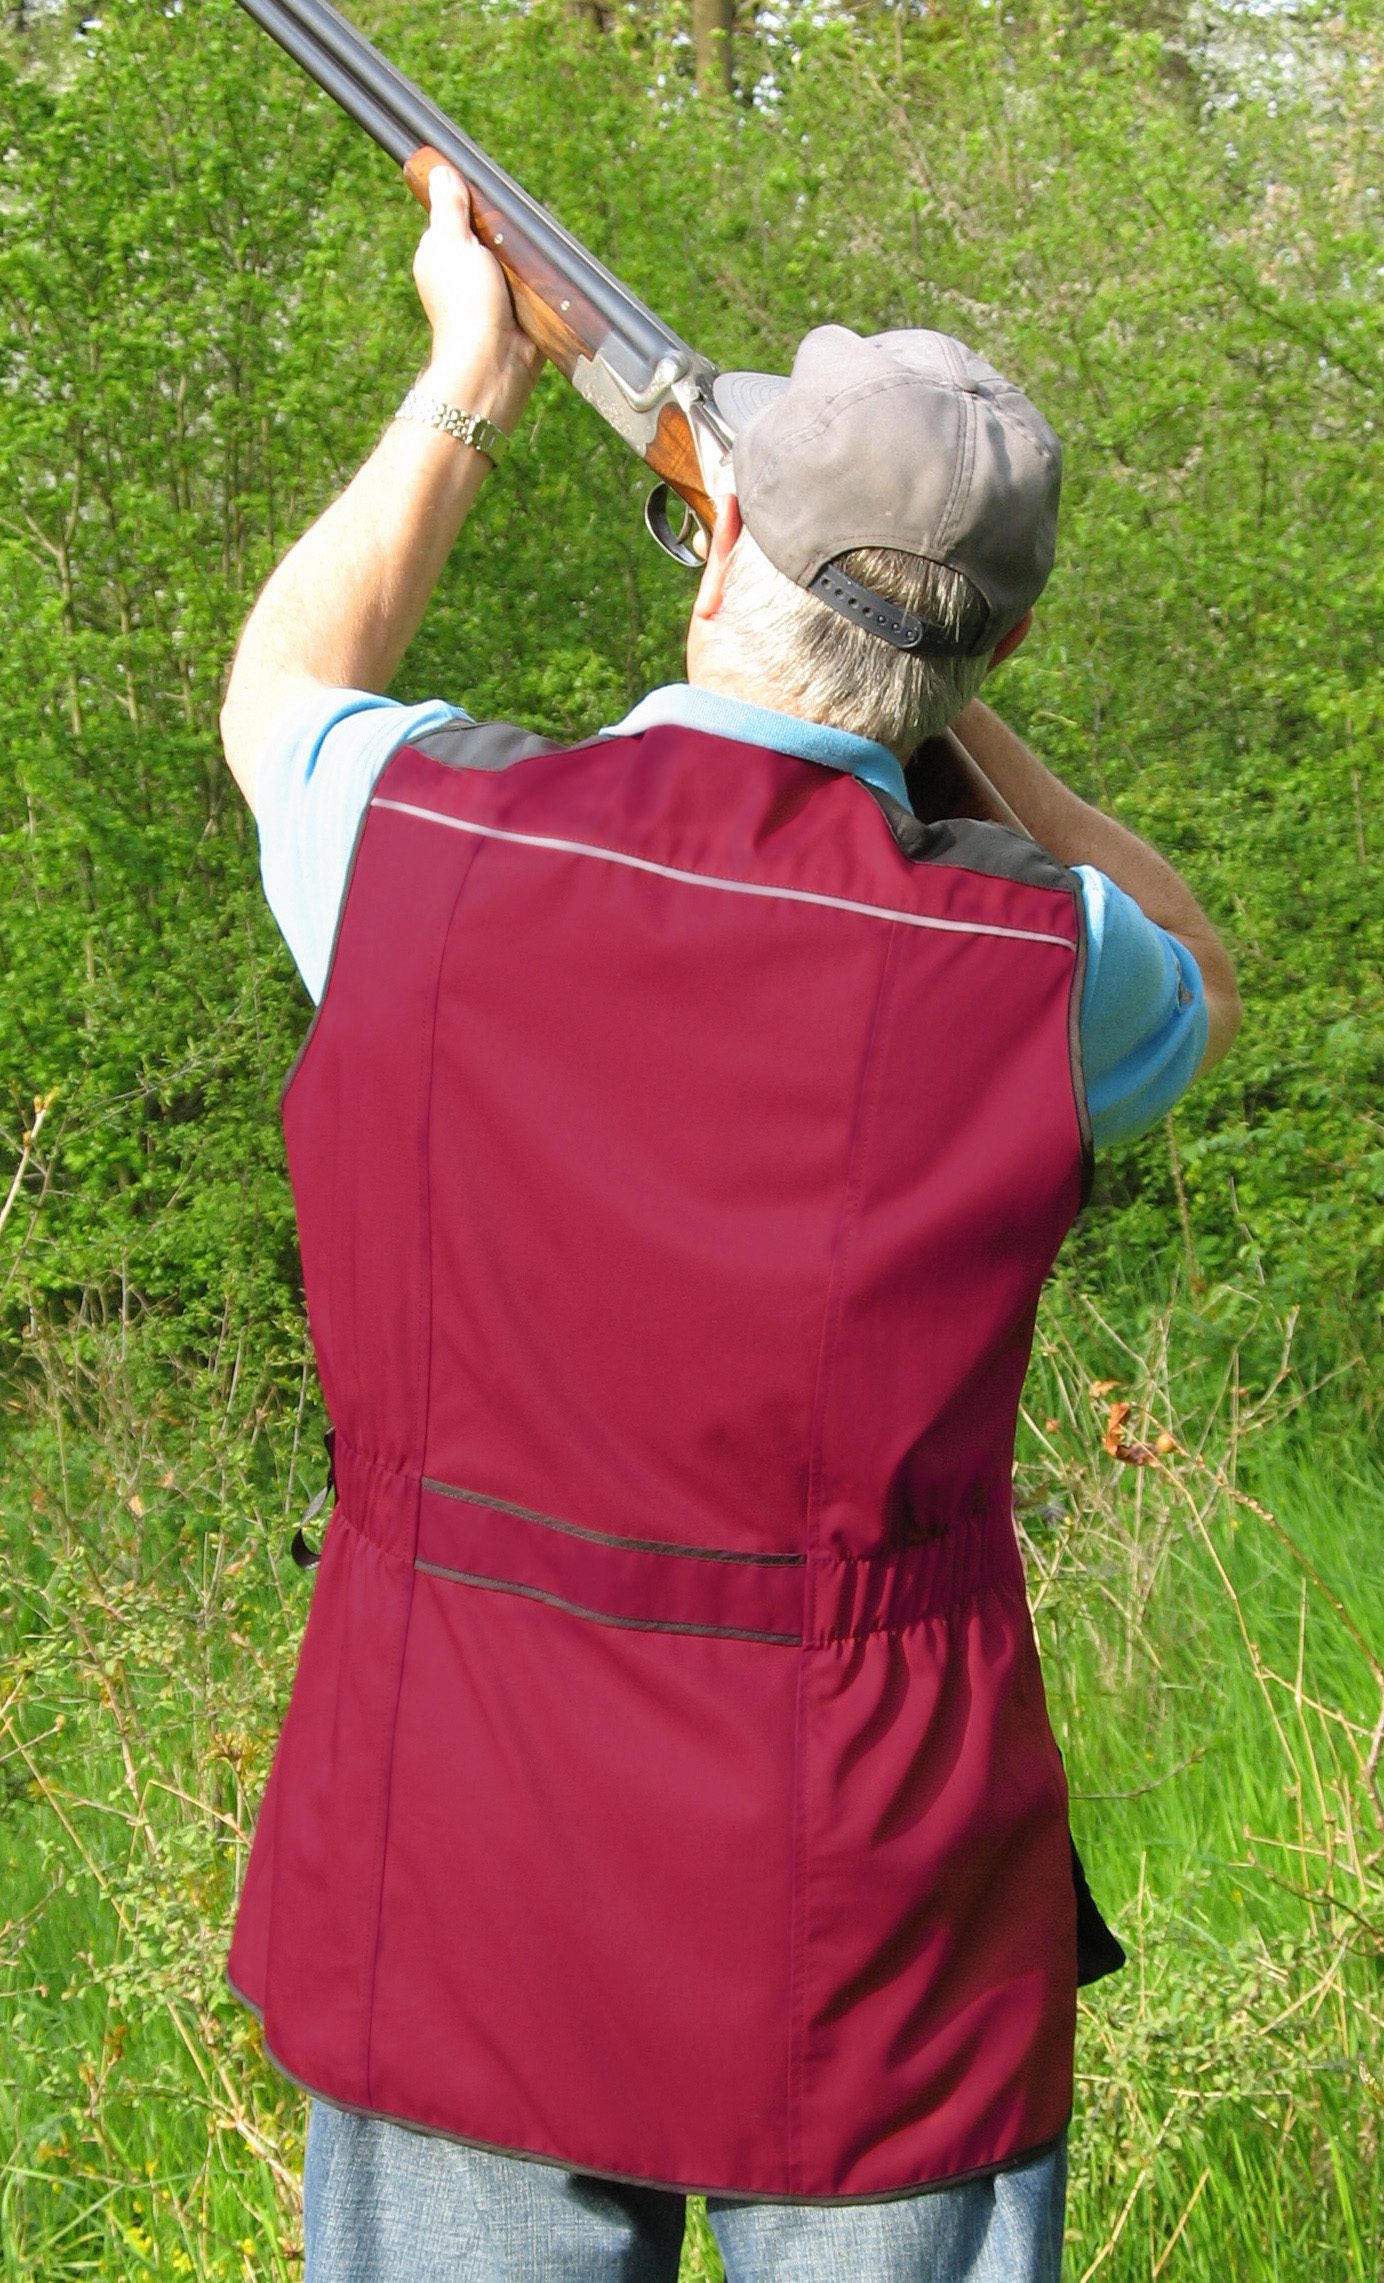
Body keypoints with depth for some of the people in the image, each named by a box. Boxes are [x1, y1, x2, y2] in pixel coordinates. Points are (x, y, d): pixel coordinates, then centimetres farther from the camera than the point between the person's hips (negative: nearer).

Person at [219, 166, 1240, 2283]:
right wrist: (949, 705, 13)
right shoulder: (1028, 955, -12)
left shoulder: (430, 836, -9)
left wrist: (466, 389, 27)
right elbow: (1199, 993, 15)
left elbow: (281, 693, 18)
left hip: (458, 1896, 2)